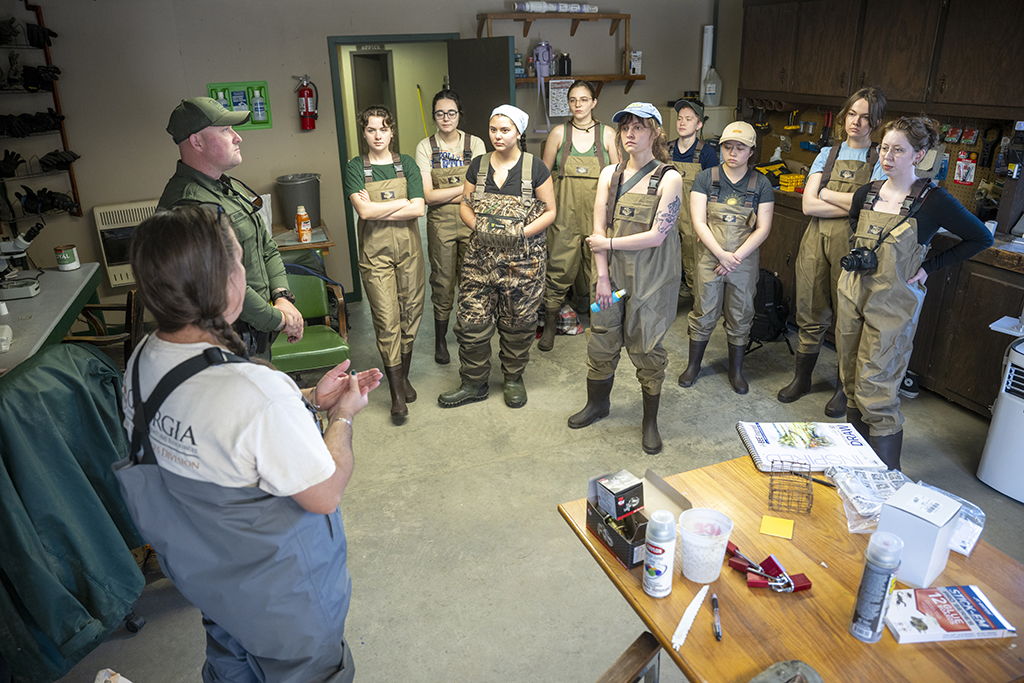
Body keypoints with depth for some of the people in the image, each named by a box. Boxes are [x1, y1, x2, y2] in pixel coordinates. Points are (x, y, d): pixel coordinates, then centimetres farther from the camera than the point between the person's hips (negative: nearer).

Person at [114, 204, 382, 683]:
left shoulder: (142, 361, -11)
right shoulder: (257, 393, -39)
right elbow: (325, 495, -26)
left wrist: (308, 400, -1)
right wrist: (343, 415, -12)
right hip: (279, 591, -7)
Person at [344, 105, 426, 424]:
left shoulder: (407, 164, 7)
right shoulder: (355, 167, 1)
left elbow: (418, 209, -5)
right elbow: (364, 210, -14)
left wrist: (378, 211, -9)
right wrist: (402, 202, -8)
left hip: (408, 247, 3)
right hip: (375, 251, -2)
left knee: (410, 314, 7)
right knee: (386, 320, -5)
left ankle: (404, 376, 26)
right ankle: (397, 393, 2)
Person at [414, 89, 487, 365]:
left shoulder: (475, 144, 2)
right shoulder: (425, 147, 0)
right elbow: (427, 195, -8)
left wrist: (443, 195, -11)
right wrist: (464, 188, -10)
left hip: (471, 221, 1)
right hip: (440, 224, -1)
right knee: (443, 282, 5)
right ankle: (440, 340, 22)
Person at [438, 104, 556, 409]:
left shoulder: (535, 167, -2)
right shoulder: (478, 165, 8)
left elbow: (549, 211, 0)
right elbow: (465, 206, 13)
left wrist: (521, 233, -14)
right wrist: (478, 226, -7)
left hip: (522, 258, -2)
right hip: (481, 255, 3)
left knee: (518, 322, 7)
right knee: (472, 320, 1)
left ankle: (513, 378, 30)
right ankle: (474, 383, 19)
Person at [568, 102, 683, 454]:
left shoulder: (669, 179, -8)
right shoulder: (610, 174, 6)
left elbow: (655, 237, -15)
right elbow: (599, 228, 2)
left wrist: (608, 243, -9)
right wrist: (602, 276, -5)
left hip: (651, 279, -4)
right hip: (613, 273, 4)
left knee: (646, 349, 4)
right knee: (600, 342, 12)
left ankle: (650, 421, 23)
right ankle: (597, 403, 36)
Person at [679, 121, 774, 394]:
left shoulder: (761, 185, 2)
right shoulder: (705, 179, 0)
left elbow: (763, 228, -1)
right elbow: (699, 222, -6)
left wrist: (736, 257, -11)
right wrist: (722, 254, -14)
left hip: (744, 261, 1)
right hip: (710, 258, -1)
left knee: (740, 317, 9)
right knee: (704, 313, 6)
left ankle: (736, 370, 25)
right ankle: (693, 364, 24)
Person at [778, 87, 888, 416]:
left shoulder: (881, 160, 3)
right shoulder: (828, 154, 11)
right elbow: (809, 205, -1)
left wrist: (827, 194, -4)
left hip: (854, 246, -2)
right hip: (817, 241, 3)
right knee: (811, 315, 9)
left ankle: (843, 389, 21)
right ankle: (802, 379, 26)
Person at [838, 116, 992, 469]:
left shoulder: (933, 201, -9)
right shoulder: (866, 194, 5)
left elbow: (981, 238, 0)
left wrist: (928, 266, -4)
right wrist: (856, 258, 8)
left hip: (893, 304, -5)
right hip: (853, 295, 6)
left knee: (876, 388, -8)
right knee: (852, 380, 14)